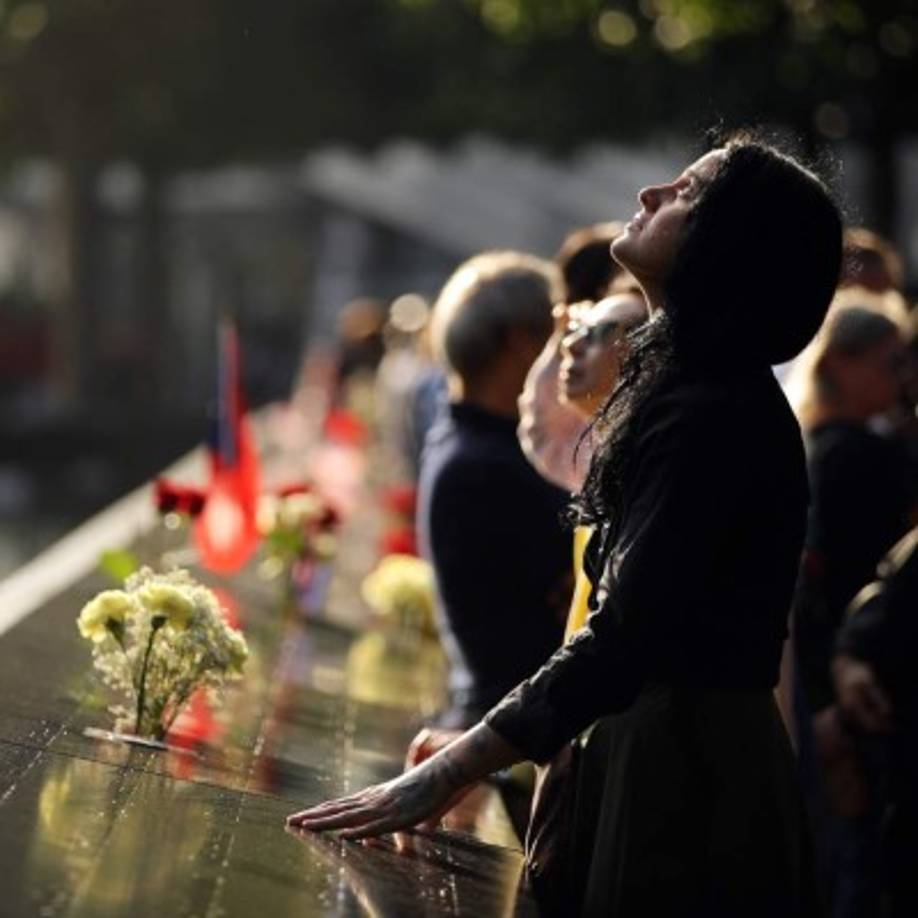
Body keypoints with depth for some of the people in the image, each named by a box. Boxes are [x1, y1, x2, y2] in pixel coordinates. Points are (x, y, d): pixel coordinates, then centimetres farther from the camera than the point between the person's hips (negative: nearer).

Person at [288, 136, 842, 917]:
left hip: (687, 770, -10)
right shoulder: (688, 391, 14)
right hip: (669, 745, 10)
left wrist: (444, 777, -22)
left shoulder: (713, 418, -18)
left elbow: (623, 641, -24)